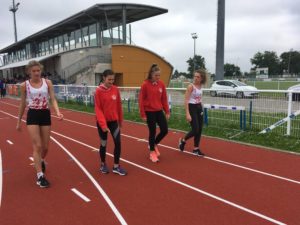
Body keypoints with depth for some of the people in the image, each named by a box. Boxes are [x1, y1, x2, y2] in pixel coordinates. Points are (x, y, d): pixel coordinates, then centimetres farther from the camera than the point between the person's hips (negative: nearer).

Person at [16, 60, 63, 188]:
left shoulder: (47, 83, -1)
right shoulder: (24, 85, -2)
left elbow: (53, 99, -5)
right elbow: (23, 104, 7)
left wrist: (58, 113, -23)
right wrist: (19, 121, 11)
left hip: (45, 115, 2)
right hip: (32, 115, -2)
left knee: (45, 146, 11)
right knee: (37, 146, -8)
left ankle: (41, 161, 45)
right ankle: (40, 176, 1)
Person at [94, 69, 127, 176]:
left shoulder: (116, 89, -1)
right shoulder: (98, 91, -12)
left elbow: (119, 106, 7)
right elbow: (98, 109, -14)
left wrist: (120, 120, 12)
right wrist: (103, 124, -21)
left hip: (113, 121, 3)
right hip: (102, 122, -3)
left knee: (118, 142, -3)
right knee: (103, 144, 9)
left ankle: (116, 166, 12)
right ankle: (103, 164, 31)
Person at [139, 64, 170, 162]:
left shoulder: (161, 84, 1)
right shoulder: (145, 85, -11)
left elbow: (164, 99, 7)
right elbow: (141, 100, -9)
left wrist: (167, 111, 6)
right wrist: (143, 114, -10)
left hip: (159, 111, 5)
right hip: (149, 112, -4)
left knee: (165, 130, 3)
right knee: (152, 132, 4)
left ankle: (154, 144, 30)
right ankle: (152, 152, 23)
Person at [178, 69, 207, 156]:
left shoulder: (200, 86, 6)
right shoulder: (191, 86, -15)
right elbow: (186, 101, -18)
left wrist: (201, 108, 18)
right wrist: (187, 114, -23)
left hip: (199, 108, 7)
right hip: (192, 108, -7)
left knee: (200, 130, 8)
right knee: (195, 130, -8)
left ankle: (196, 149, 19)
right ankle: (183, 140, 18)